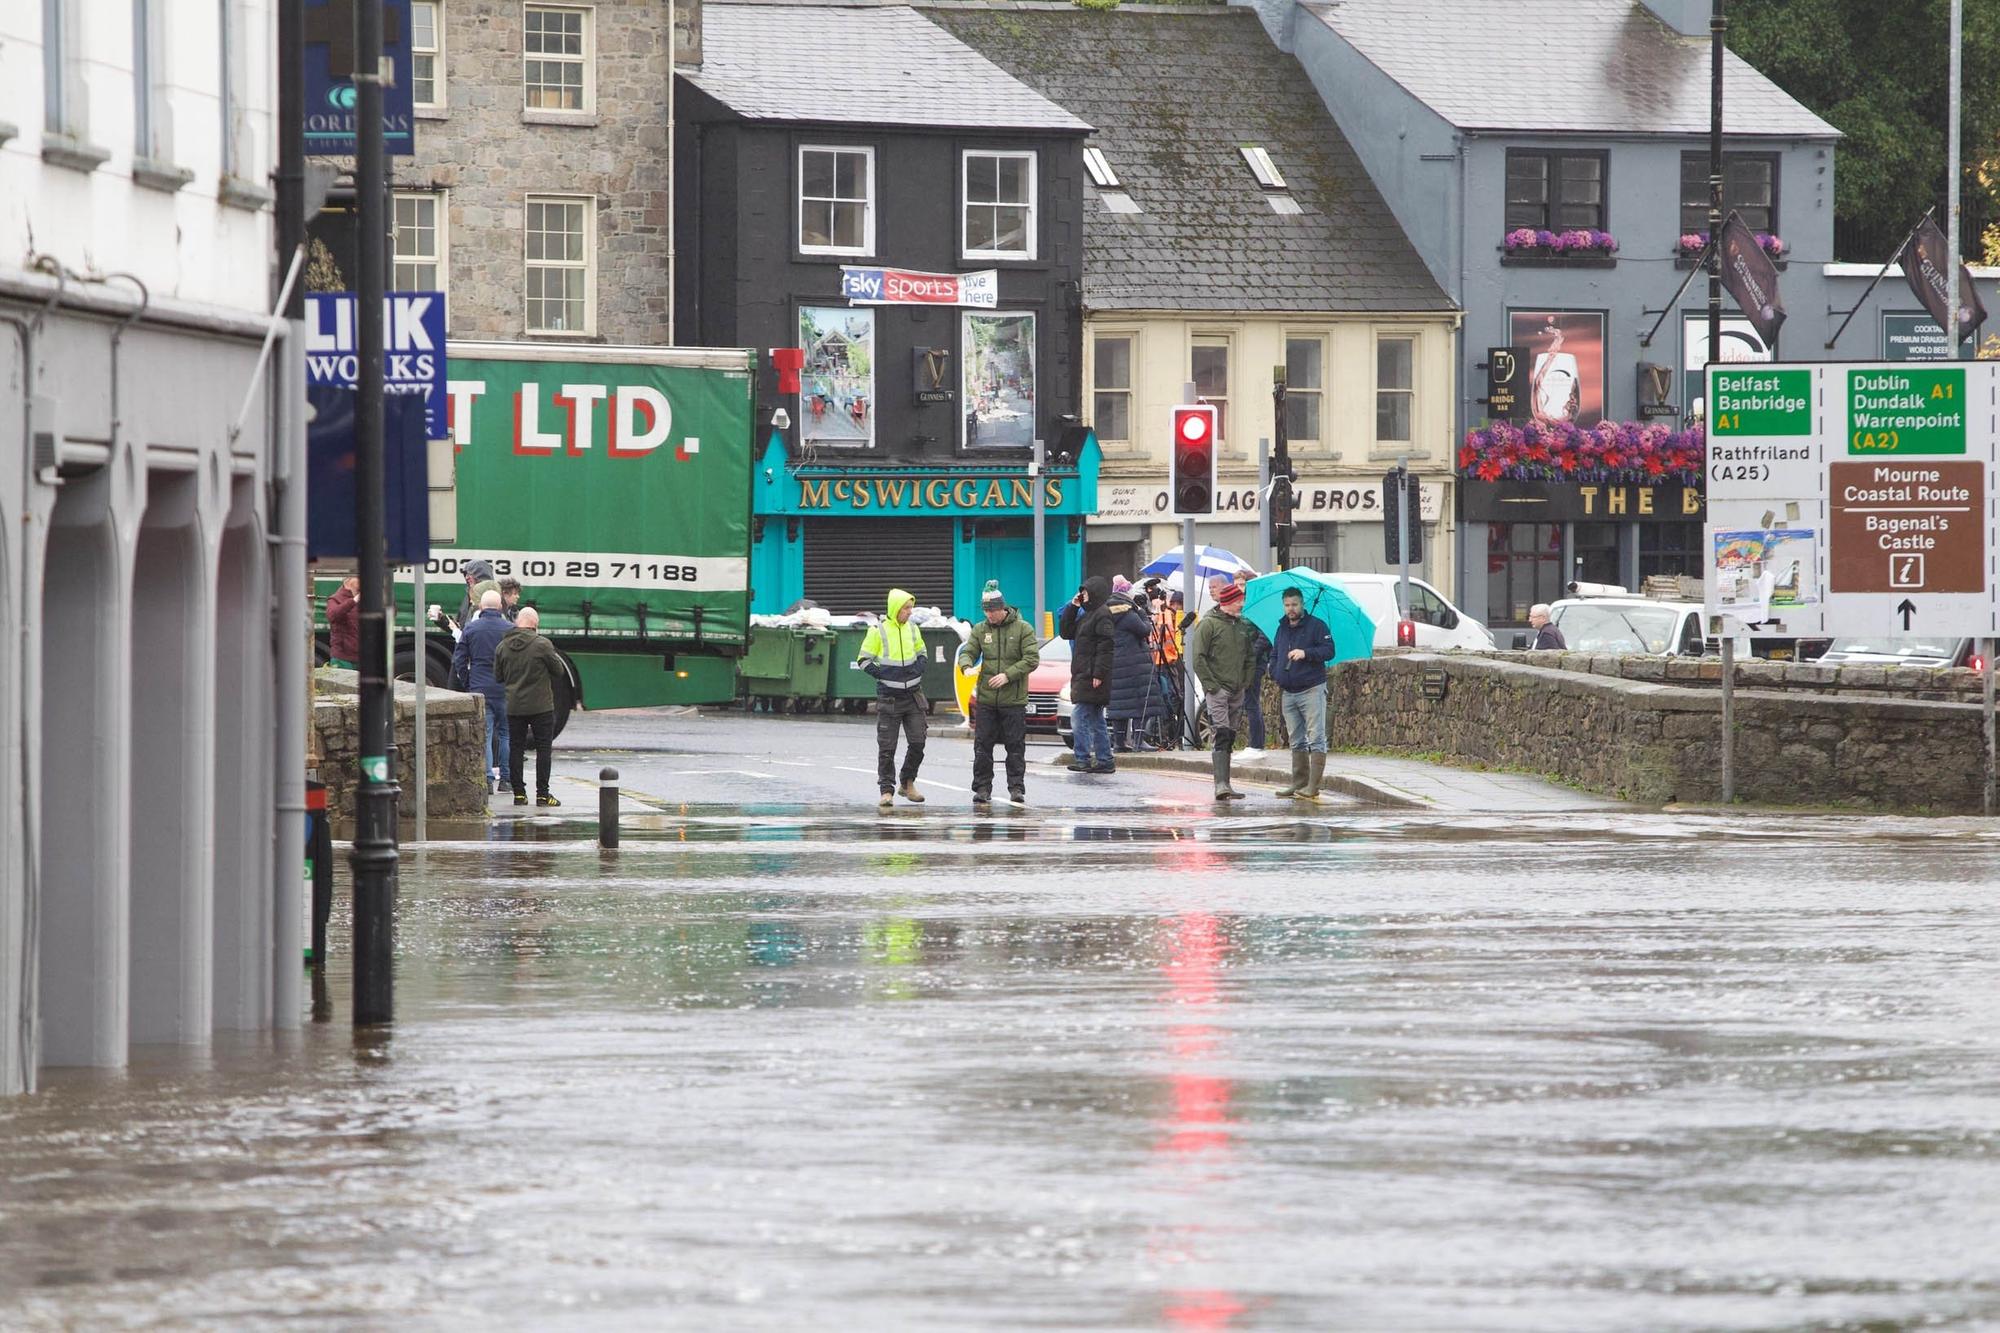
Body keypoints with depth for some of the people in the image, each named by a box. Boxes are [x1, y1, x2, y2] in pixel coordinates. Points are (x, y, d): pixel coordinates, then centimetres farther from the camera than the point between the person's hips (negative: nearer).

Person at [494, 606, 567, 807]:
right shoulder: (542, 645, -12)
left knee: (516, 748, 9)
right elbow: (559, 671, -3)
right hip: (541, 705, -4)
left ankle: (519, 793, 8)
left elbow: (498, 676, 8)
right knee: (543, 748, 2)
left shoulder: (502, 647, 1)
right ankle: (542, 794, -1)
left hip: (514, 706, 4)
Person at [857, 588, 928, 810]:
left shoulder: (913, 631, 7)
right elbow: (864, 660, -3)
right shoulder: (879, 632, -7)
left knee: (917, 742, 1)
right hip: (888, 698, -4)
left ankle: (908, 783, 19)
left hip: (913, 696, 4)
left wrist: (918, 670, 4)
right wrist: (882, 675, -12)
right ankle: (887, 790, 3)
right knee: (886, 747, -2)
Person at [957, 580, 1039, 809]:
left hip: (1014, 701, -3)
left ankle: (1016, 790, 7)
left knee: (1015, 747, 1)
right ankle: (982, 791, 7)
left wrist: (1008, 675, -18)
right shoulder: (980, 630, 8)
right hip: (986, 700, 3)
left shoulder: (1022, 629, -3)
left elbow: (1032, 659, -7)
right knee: (982, 747, 2)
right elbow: (968, 651, 6)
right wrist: (967, 666, -19)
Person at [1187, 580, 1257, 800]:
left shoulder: (1242, 625, 14)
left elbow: (1250, 656, 23)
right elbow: (1198, 657, -9)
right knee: (1223, 735, -16)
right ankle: (1221, 785, -24)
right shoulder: (1208, 624, -7)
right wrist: (1210, 684, -14)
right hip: (1217, 690, -7)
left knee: (1231, 737, 10)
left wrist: (1247, 681, 11)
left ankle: (1223, 784, 17)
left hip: (1237, 690, 7)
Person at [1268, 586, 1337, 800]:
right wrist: (1275, 676, 7)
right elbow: (1274, 654, 25)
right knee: (1296, 741, 10)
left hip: (1311, 690, -7)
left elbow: (1329, 651, -9)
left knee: (1316, 738, -8)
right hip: (1288, 692, 7)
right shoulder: (1282, 628, 16)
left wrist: (1306, 653, -22)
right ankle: (1299, 783, 15)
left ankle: (1313, 787, -12)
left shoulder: (1316, 626, -3)